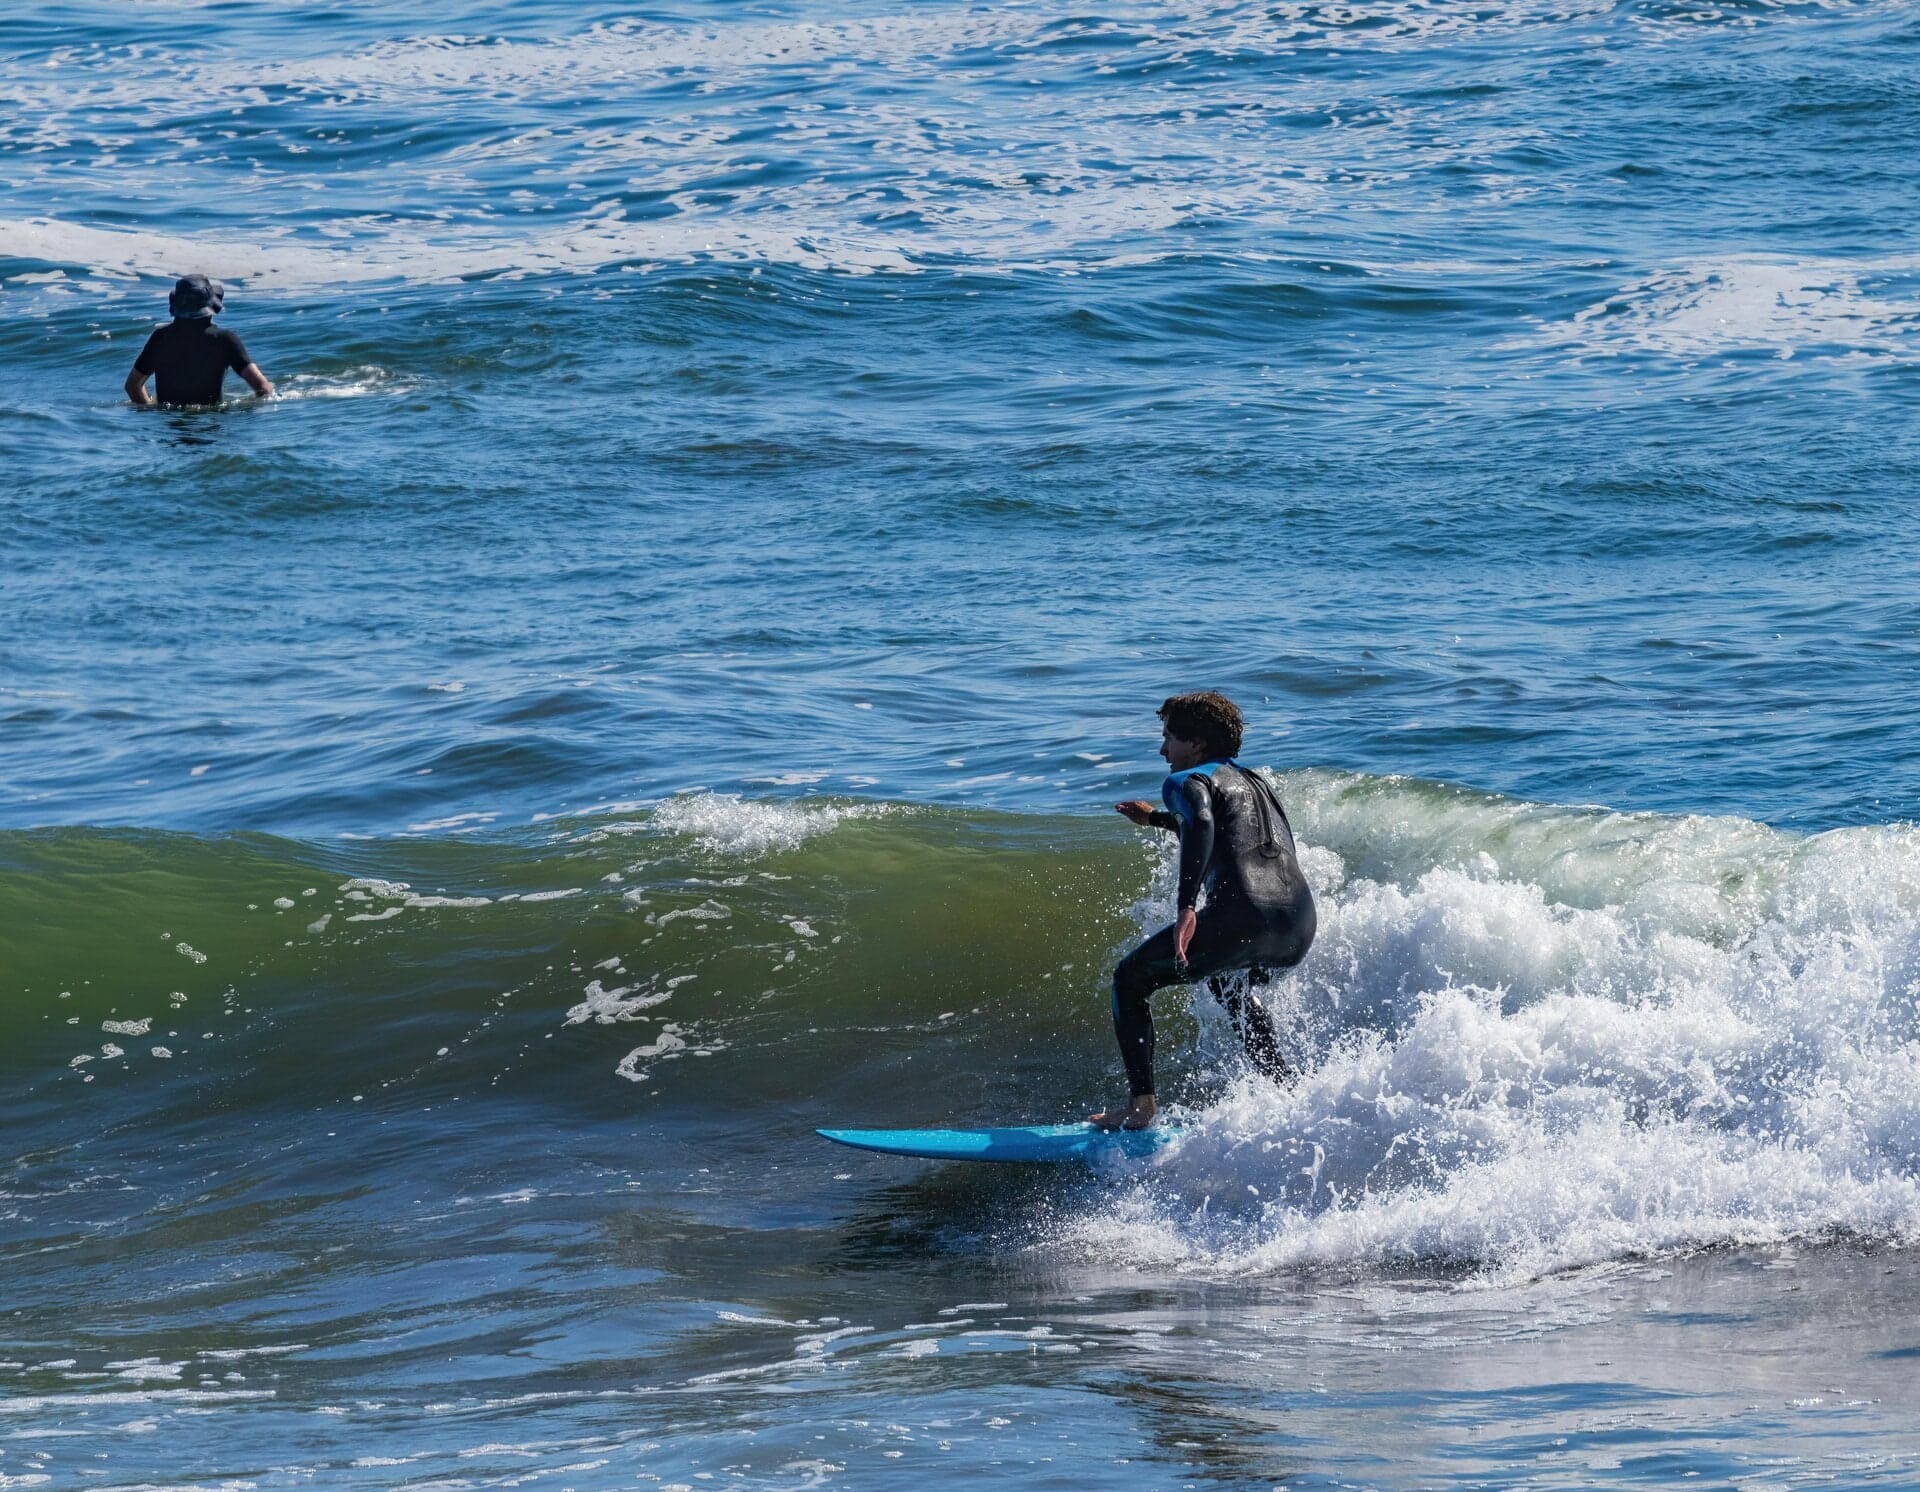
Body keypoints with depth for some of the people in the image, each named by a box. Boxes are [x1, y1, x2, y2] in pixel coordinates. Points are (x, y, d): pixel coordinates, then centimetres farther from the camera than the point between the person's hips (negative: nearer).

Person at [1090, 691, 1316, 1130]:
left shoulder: (1186, 781, 5)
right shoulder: (1257, 782, 28)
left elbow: (1201, 825, -19)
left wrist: (1186, 906, -25)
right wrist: (1156, 819, 57)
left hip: (1242, 919, -8)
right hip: (1299, 930, 8)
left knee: (1130, 981, 13)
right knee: (1227, 980, 40)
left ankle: (1141, 1105, 4)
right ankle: (1283, 1091, 31)